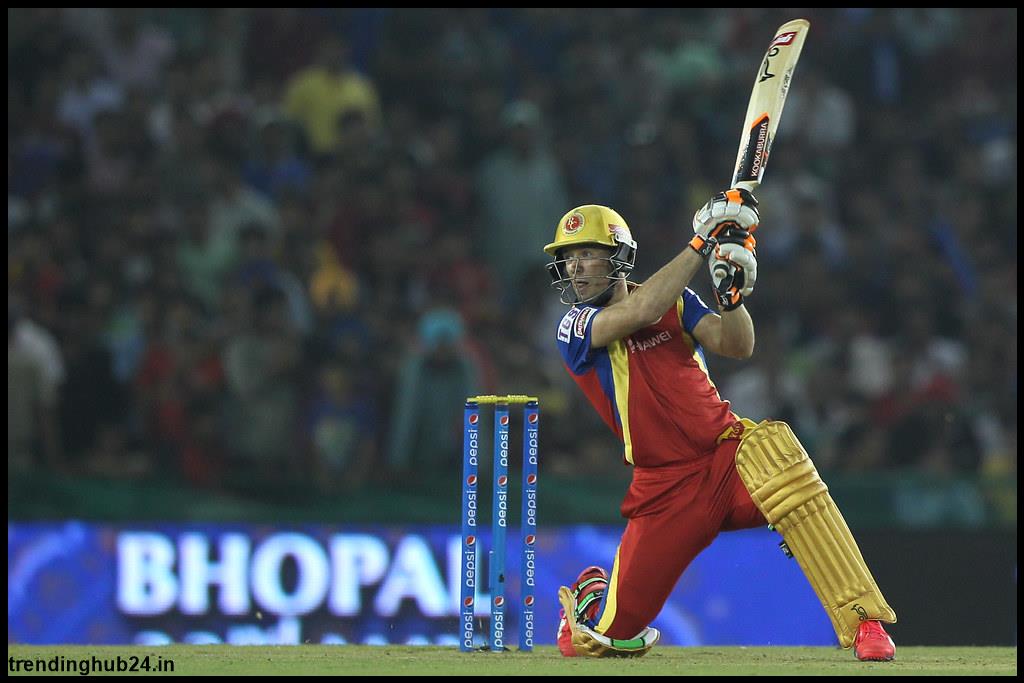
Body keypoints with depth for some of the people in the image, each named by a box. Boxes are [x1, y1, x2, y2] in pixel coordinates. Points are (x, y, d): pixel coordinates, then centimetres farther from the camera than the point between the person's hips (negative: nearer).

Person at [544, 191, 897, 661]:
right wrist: (702, 242, -20)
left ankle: (862, 621, -36)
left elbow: (737, 346, -4)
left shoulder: (672, 302, 9)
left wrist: (730, 292, -22)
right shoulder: (574, 327, -3)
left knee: (772, 446, -37)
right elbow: (640, 313, -22)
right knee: (612, 640, -5)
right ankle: (591, 596, 38)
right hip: (664, 489, -1)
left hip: (728, 456, 1)